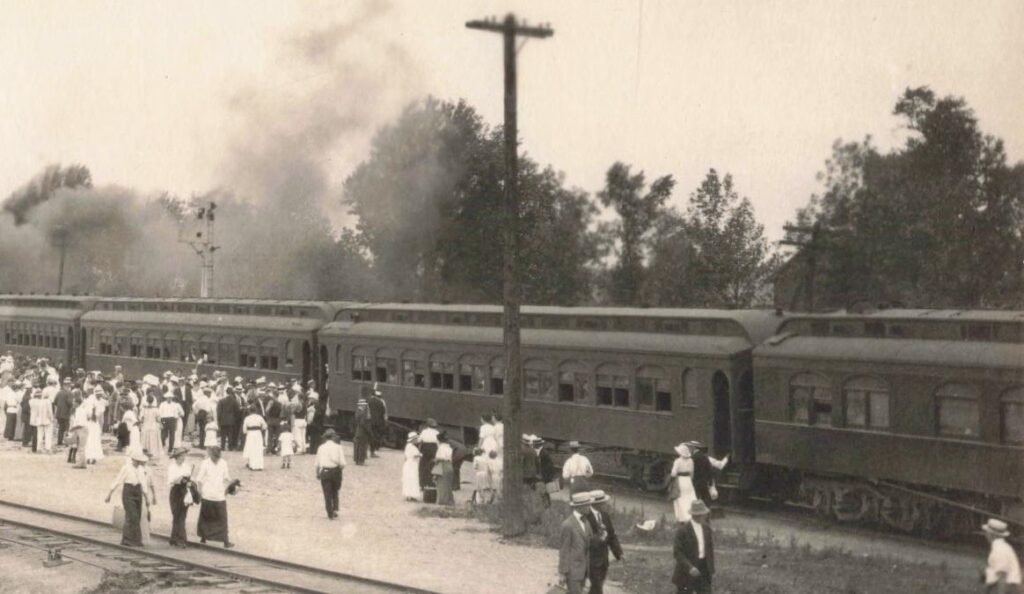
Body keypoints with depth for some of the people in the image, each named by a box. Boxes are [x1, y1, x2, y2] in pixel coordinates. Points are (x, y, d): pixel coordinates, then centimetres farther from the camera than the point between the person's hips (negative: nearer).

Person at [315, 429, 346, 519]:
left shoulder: (321, 447, 1)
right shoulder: (337, 447, -3)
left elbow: (317, 463, 2)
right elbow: (342, 462, -6)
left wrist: (317, 474, 13)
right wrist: (342, 471, 11)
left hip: (324, 471, 0)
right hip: (336, 471, 0)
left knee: (327, 493, 5)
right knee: (335, 492, 19)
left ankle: (330, 514, 5)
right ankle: (335, 509, 6)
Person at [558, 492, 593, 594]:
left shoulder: (584, 520, 4)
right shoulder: (567, 525, -23)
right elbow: (563, 550, -17)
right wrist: (562, 573, -14)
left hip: (582, 568, 8)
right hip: (571, 570, -8)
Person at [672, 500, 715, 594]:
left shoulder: (706, 528, 5)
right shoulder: (682, 530, -14)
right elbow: (676, 552, -15)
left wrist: (711, 568, 7)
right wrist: (689, 568, -25)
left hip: (703, 570, 5)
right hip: (687, 571, -5)